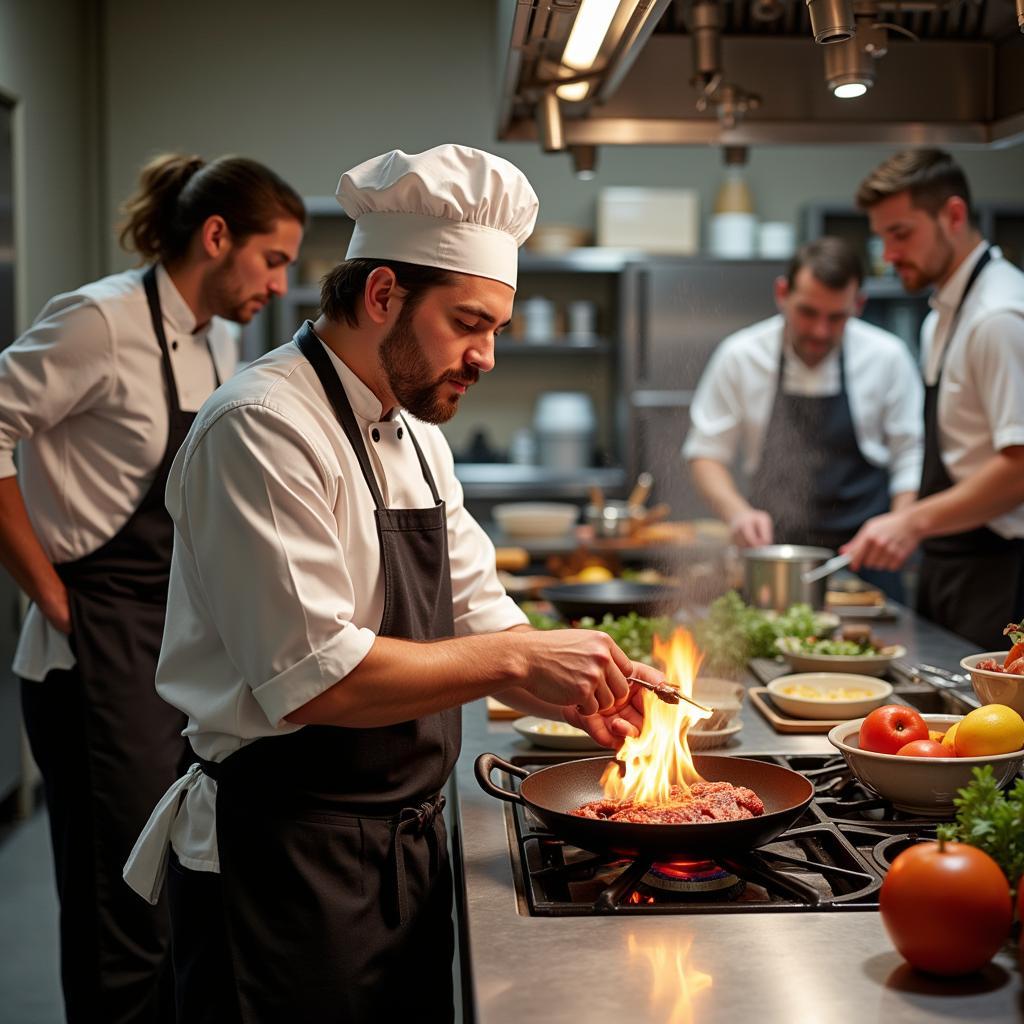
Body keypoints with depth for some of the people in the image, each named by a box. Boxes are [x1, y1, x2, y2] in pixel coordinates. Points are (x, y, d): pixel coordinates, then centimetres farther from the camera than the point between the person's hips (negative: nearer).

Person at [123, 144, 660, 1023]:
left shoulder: (417, 436, 11)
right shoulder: (264, 427, -19)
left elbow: (472, 614, 13)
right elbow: (314, 678, -26)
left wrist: (577, 695, -4)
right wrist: (518, 658, -21)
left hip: (408, 843, 9)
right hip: (287, 860, -9)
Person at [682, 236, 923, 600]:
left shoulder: (887, 357, -2)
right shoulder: (740, 356, -2)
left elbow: (910, 458, 4)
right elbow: (705, 452, 4)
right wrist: (738, 512, -13)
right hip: (770, 553, 0)